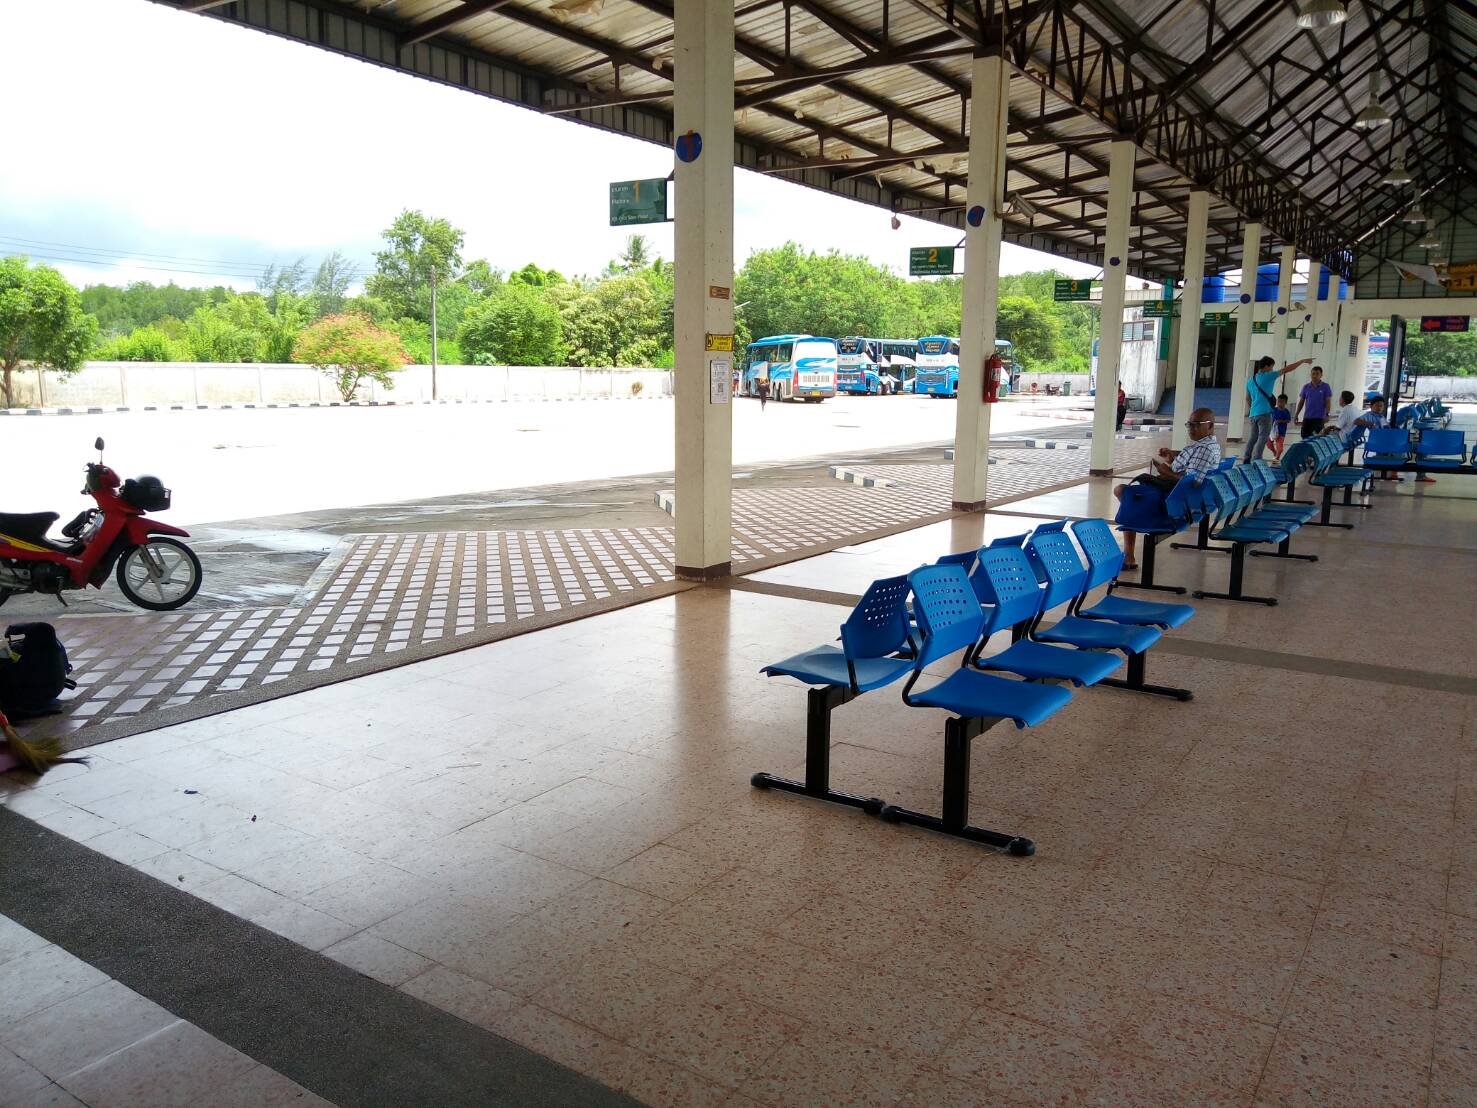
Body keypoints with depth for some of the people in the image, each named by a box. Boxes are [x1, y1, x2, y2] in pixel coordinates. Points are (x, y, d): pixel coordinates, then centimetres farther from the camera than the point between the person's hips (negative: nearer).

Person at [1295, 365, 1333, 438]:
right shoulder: (1306, 387, 9)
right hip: (1307, 417, 4)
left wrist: (1327, 415, -15)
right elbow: (1301, 402, 13)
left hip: (1319, 418, -4)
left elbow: (1328, 402, -4)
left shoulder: (1325, 387, 0)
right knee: (1305, 436, 3)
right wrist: (1296, 415, 6)